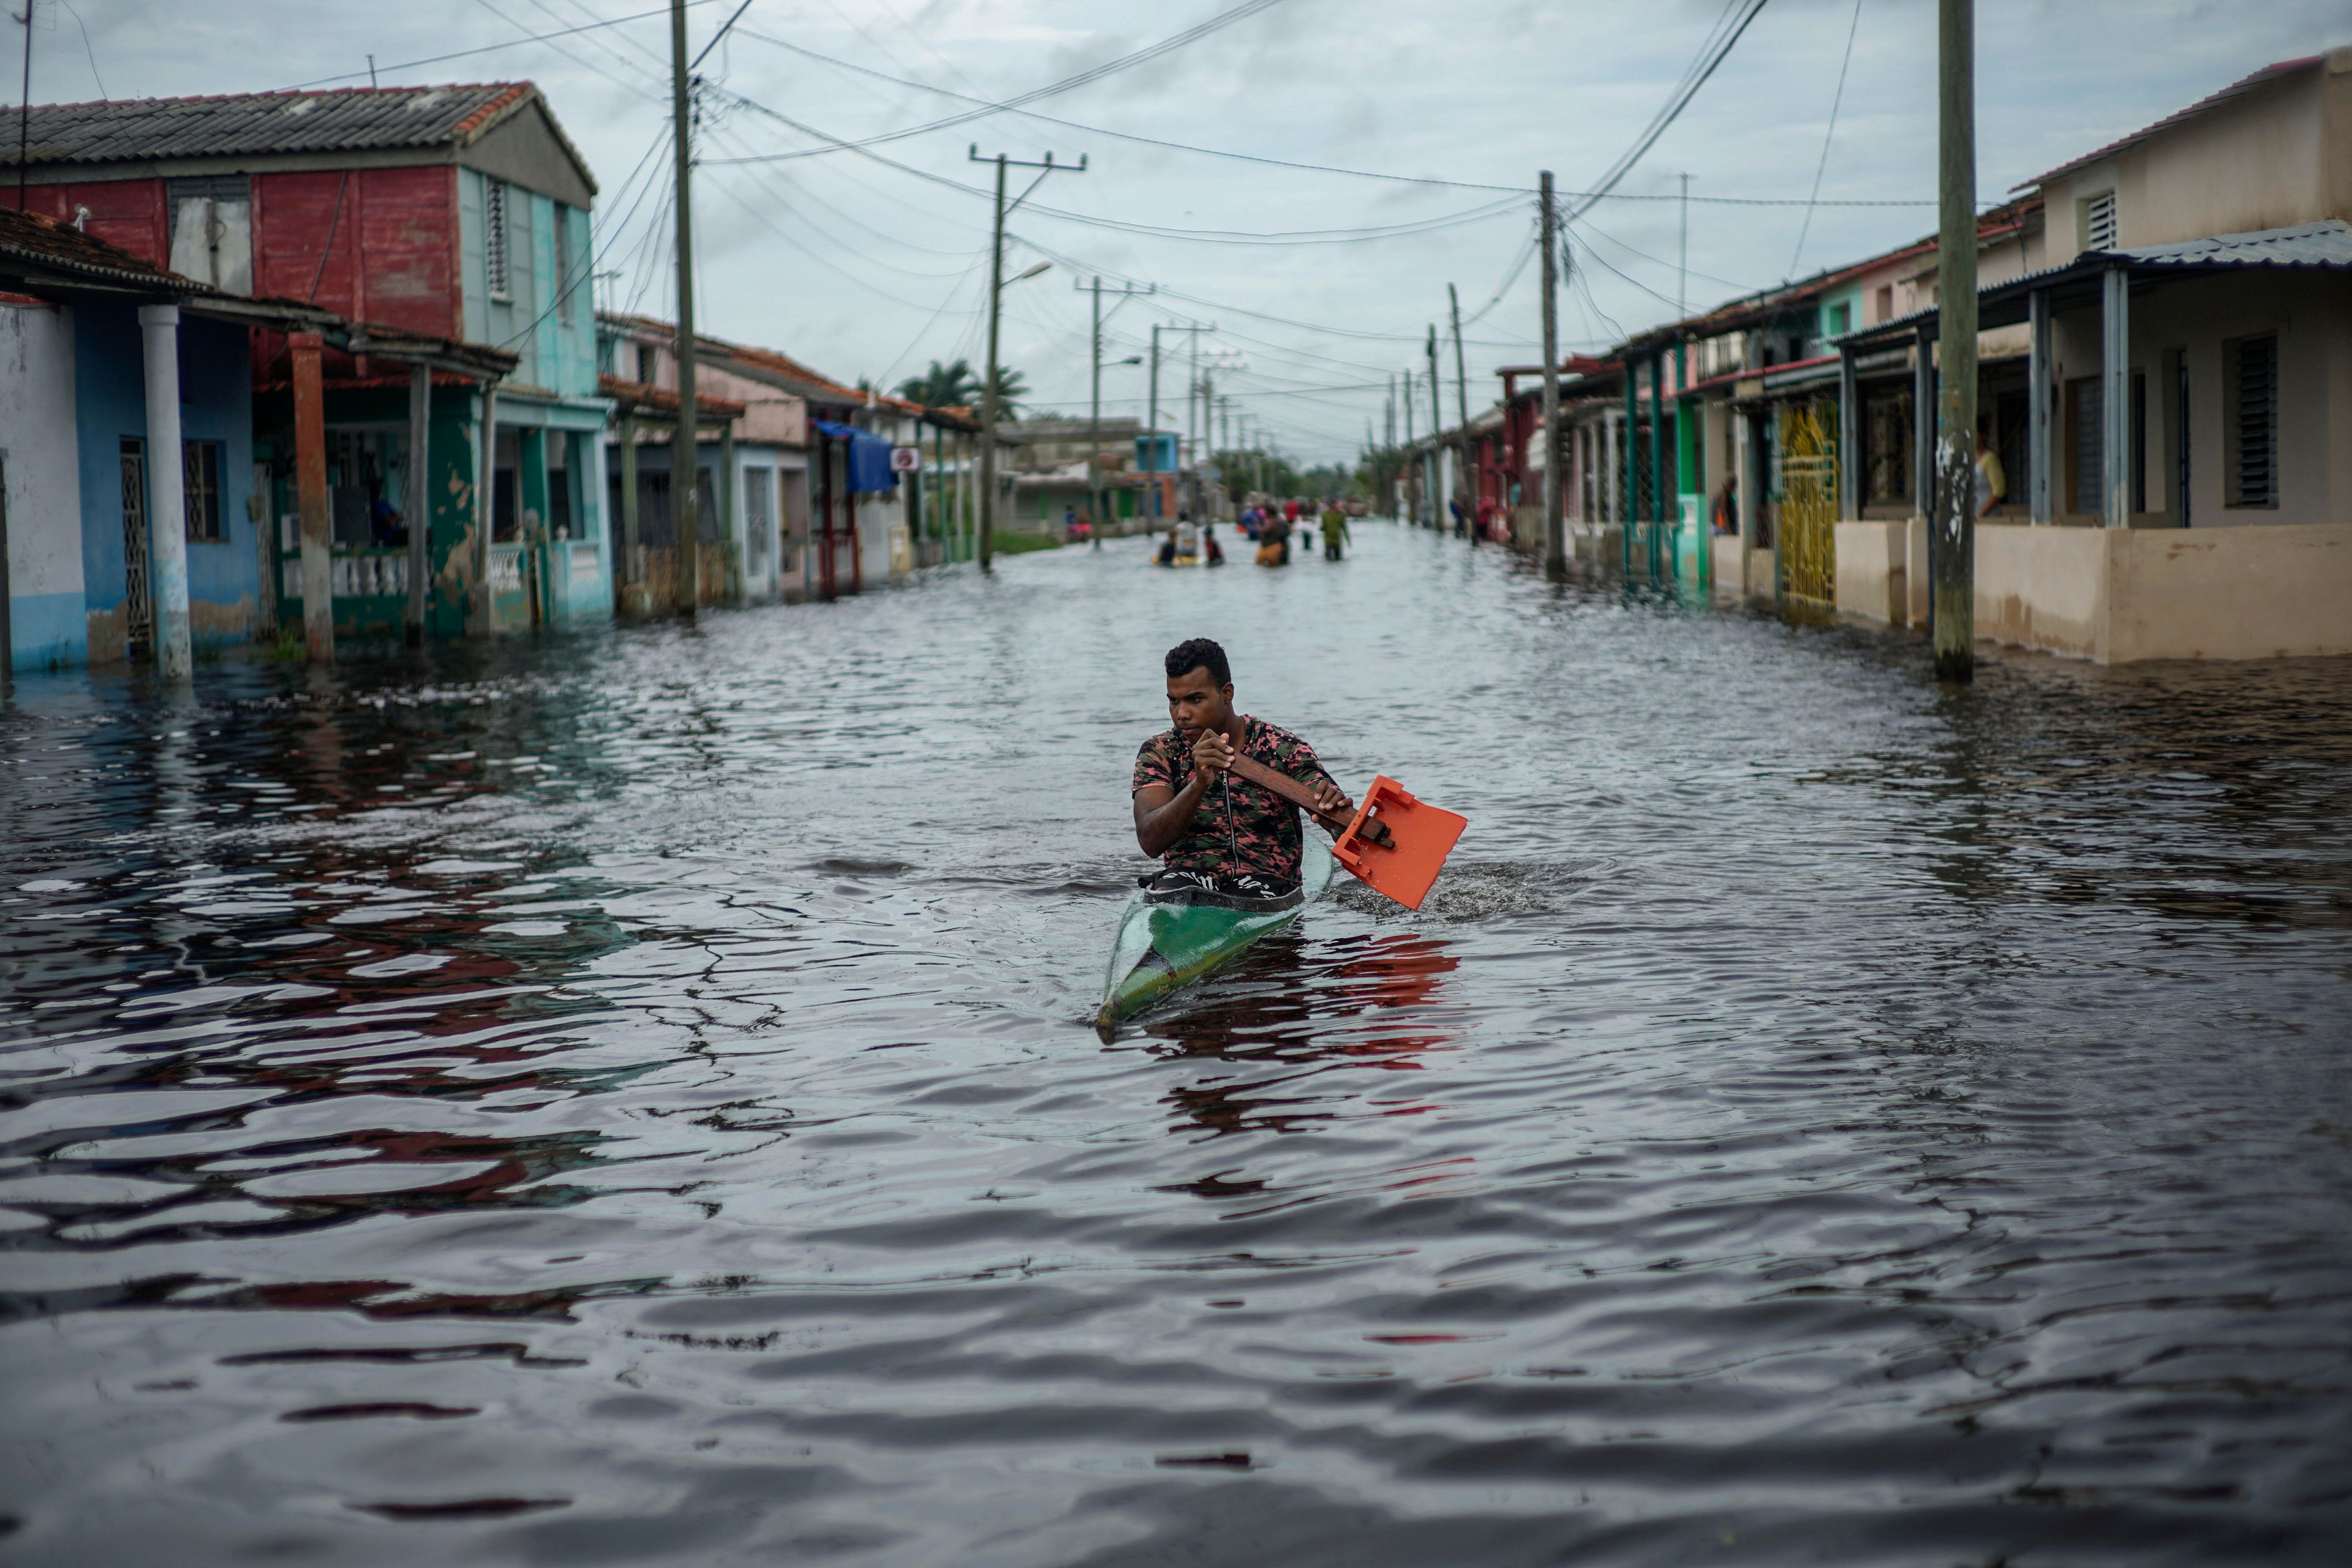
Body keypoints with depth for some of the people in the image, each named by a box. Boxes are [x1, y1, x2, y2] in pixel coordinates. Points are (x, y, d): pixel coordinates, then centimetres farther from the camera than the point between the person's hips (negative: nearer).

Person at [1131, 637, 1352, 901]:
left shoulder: (1283, 749, 2)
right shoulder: (1159, 753, 3)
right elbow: (1150, 842, -12)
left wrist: (1336, 809, -35)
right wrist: (1200, 784, -28)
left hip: (1267, 882, 1)